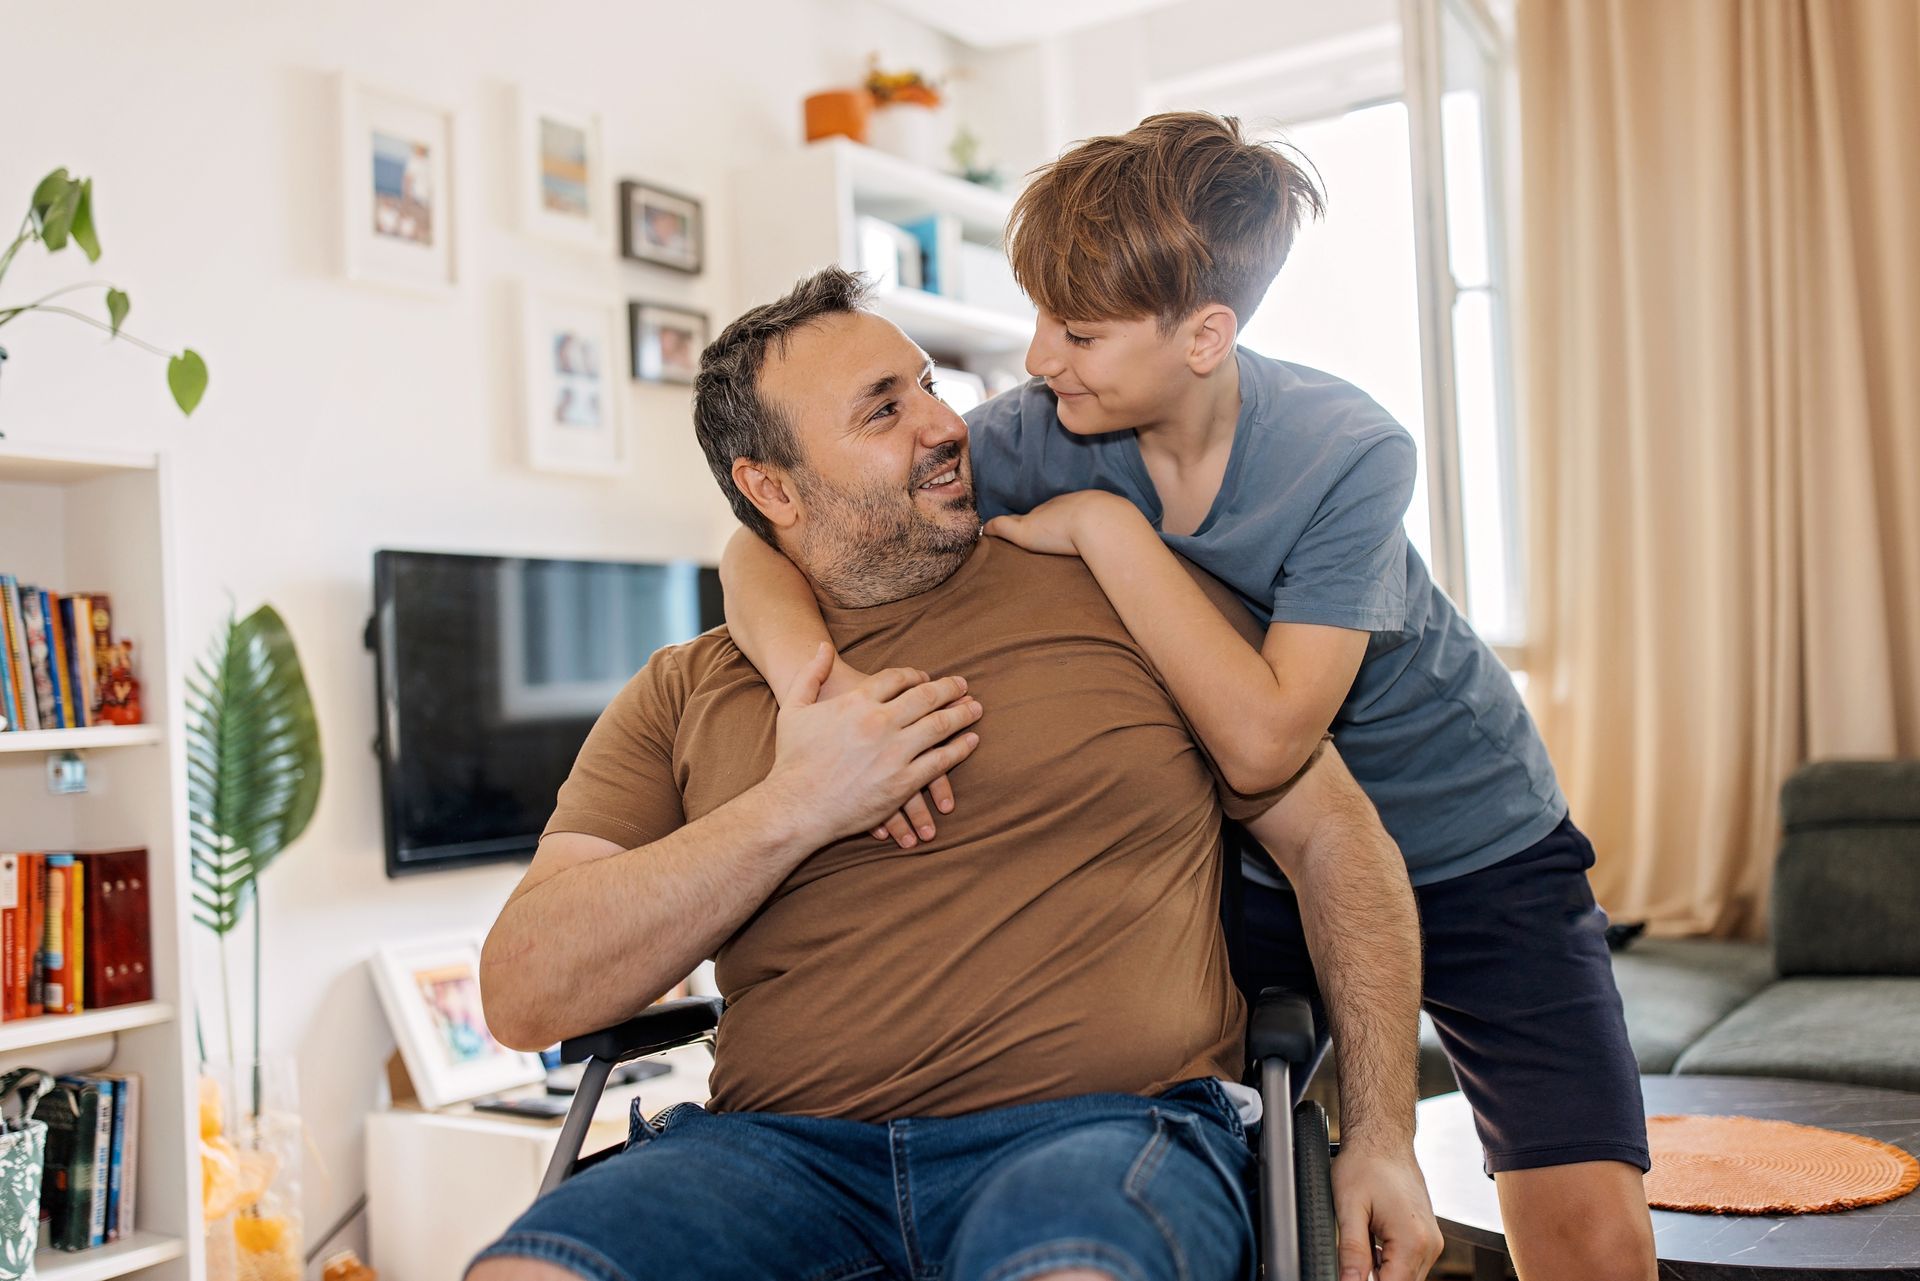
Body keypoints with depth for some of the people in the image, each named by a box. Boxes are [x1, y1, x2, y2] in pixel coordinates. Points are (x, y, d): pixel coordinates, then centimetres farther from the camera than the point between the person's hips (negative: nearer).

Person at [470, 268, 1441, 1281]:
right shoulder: (684, 694, 14)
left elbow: (1338, 836, 12)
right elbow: (523, 996, 5)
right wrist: (793, 810, -5)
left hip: (1105, 1122, -2)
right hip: (786, 1147, 3)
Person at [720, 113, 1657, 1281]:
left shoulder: (1348, 454, -25)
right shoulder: (1043, 434, -16)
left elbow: (1263, 740, -34)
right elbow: (766, 546, -17)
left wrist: (1105, 527, -32)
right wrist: (820, 674, -38)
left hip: (1471, 847, -2)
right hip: (1266, 863, 3)